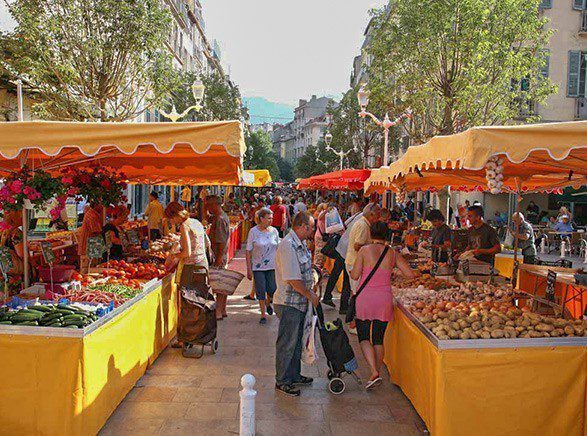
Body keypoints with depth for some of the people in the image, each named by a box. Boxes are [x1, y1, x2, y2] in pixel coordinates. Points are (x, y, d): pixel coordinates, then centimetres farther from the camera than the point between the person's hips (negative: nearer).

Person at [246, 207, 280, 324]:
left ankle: (268, 303, 36)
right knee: (261, 291, 2)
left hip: (272, 266, 2)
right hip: (258, 267, -2)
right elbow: (248, 251, -5)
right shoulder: (253, 231, -7)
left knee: (272, 290, 2)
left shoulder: (274, 231, 1)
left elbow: (278, 249, 9)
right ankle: (263, 315, 19)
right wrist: (249, 269, -8)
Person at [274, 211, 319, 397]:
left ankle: (294, 376, 35)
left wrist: (311, 293, 13)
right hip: (289, 303, -10)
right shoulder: (288, 246, -23)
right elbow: (293, 279, -25)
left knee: (296, 341, 20)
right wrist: (311, 296, -14)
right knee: (286, 344, 4)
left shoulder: (301, 244, 9)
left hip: (300, 302, 10)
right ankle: (282, 381, 18)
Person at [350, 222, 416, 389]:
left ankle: (374, 373, -6)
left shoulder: (365, 250, -8)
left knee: (364, 337, 8)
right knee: (378, 339, 16)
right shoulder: (393, 253, 0)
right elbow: (410, 274, 1)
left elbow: (354, 276, -8)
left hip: (365, 298, -3)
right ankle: (378, 372, 22)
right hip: (385, 300, 3)